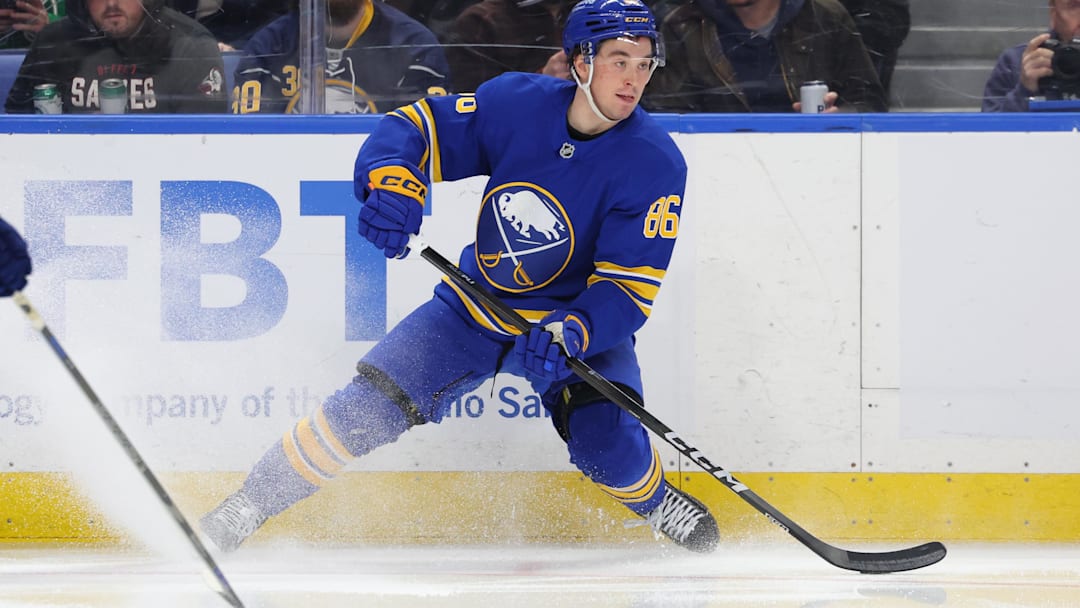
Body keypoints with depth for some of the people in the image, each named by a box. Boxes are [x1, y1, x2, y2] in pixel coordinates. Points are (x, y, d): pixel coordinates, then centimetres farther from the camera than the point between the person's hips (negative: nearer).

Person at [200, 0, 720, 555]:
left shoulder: (655, 164, -22)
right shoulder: (516, 103, -16)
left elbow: (628, 287, -23)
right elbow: (415, 127, -9)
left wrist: (572, 334, -41)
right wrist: (391, 183, -31)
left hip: (583, 323, -2)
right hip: (475, 307, 2)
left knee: (604, 439, -26)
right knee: (365, 411, -9)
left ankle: (656, 503, 8)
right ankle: (244, 508, 5)